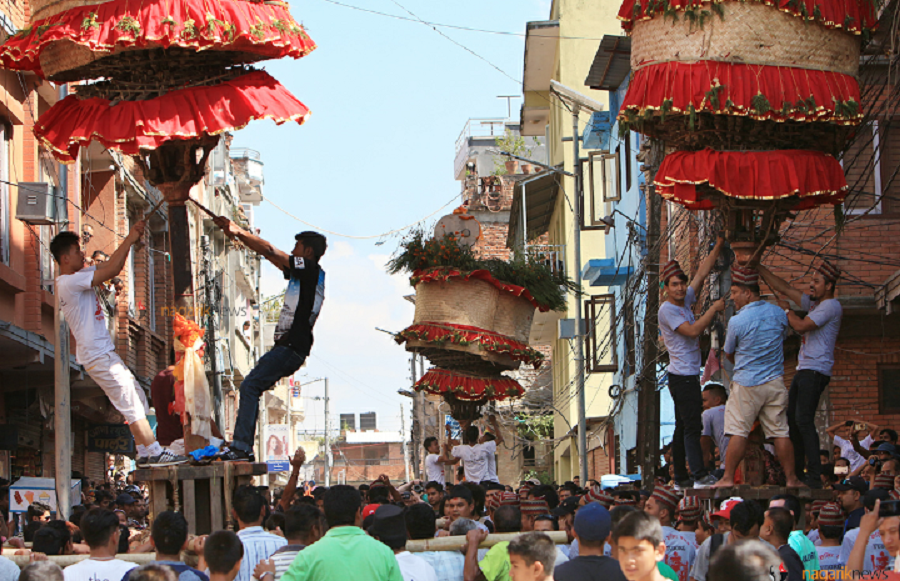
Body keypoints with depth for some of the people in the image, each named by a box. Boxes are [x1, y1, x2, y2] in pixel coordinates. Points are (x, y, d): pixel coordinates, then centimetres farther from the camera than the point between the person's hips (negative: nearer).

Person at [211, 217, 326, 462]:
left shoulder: (312, 269, -6)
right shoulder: (302, 273, 22)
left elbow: (270, 252, -8)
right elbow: (272, 256, 24)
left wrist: (239, 231, 0)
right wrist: (238, 236, 22)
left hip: (291, 347, -10)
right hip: (288, 346, 10)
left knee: (250, 385, -16)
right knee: (250, 387, 10)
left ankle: (241, 447, -22)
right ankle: (242, 446, 8)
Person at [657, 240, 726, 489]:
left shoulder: (685, 301, 13)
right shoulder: (667, 310, -12)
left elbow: (703, 272, 18)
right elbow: (692, 330, -22)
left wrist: (719, 245, 18)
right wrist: (714, 309, -15)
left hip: (689, 375, 9)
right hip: (682, 376, -9)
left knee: (684, 428, 10)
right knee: (692, 426, -13)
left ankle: (681, 478, 13)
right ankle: (700, 476, -18)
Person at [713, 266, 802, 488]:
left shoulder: (737, 321, -12)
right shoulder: (778, 314, 1)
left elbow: (729, 353, 3)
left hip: (746, 383, -4)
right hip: (775, 381, 4)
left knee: (738, 432, -1)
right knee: (780, 432, 5)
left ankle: (728, 477, 0)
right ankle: (791, 477, 6)